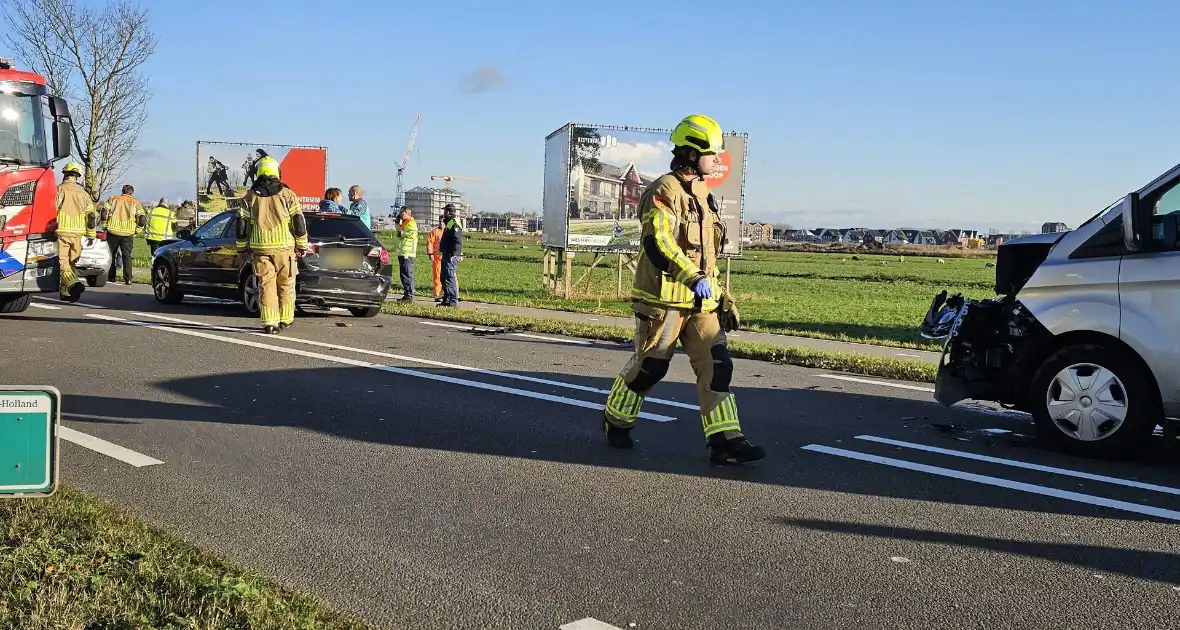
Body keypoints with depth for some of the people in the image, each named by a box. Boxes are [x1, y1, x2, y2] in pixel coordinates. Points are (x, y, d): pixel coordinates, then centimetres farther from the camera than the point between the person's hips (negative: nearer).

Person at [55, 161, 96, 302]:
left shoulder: (59, 190, -4)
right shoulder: (83, 193, 10)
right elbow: (91, 216, 12)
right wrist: (91, 236, 19)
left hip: (61, 232, -4)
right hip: (77, 234, 4)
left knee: (62, 262, -7)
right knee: (71, 262, 15)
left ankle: (73, 284, -30)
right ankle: (66, 292, 16)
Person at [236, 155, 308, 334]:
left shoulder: (250, 197, 4)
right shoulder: (287, 195, 0)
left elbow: (242, 225, 7)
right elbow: (299, 222, -1)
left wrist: (243, 246, 18)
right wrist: (301, 245, 8)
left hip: (261, 249, 1)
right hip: (285, 247, -1)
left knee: (266, 285, 2)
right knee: (286, 285, 12)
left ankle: (270, 323, -4)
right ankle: (285, 320, 19)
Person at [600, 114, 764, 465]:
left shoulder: (703, 194, 17)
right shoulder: (664, 192, -11)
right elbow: (657, 243, -23)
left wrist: (723, 298, 20)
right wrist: (694, 278, -28)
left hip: (700, 302, 8)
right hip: (664, 298, -7)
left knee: (716, 366, -2)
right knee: (649, 367, 4)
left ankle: (725, 442, -3)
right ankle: (615, 422, 27)